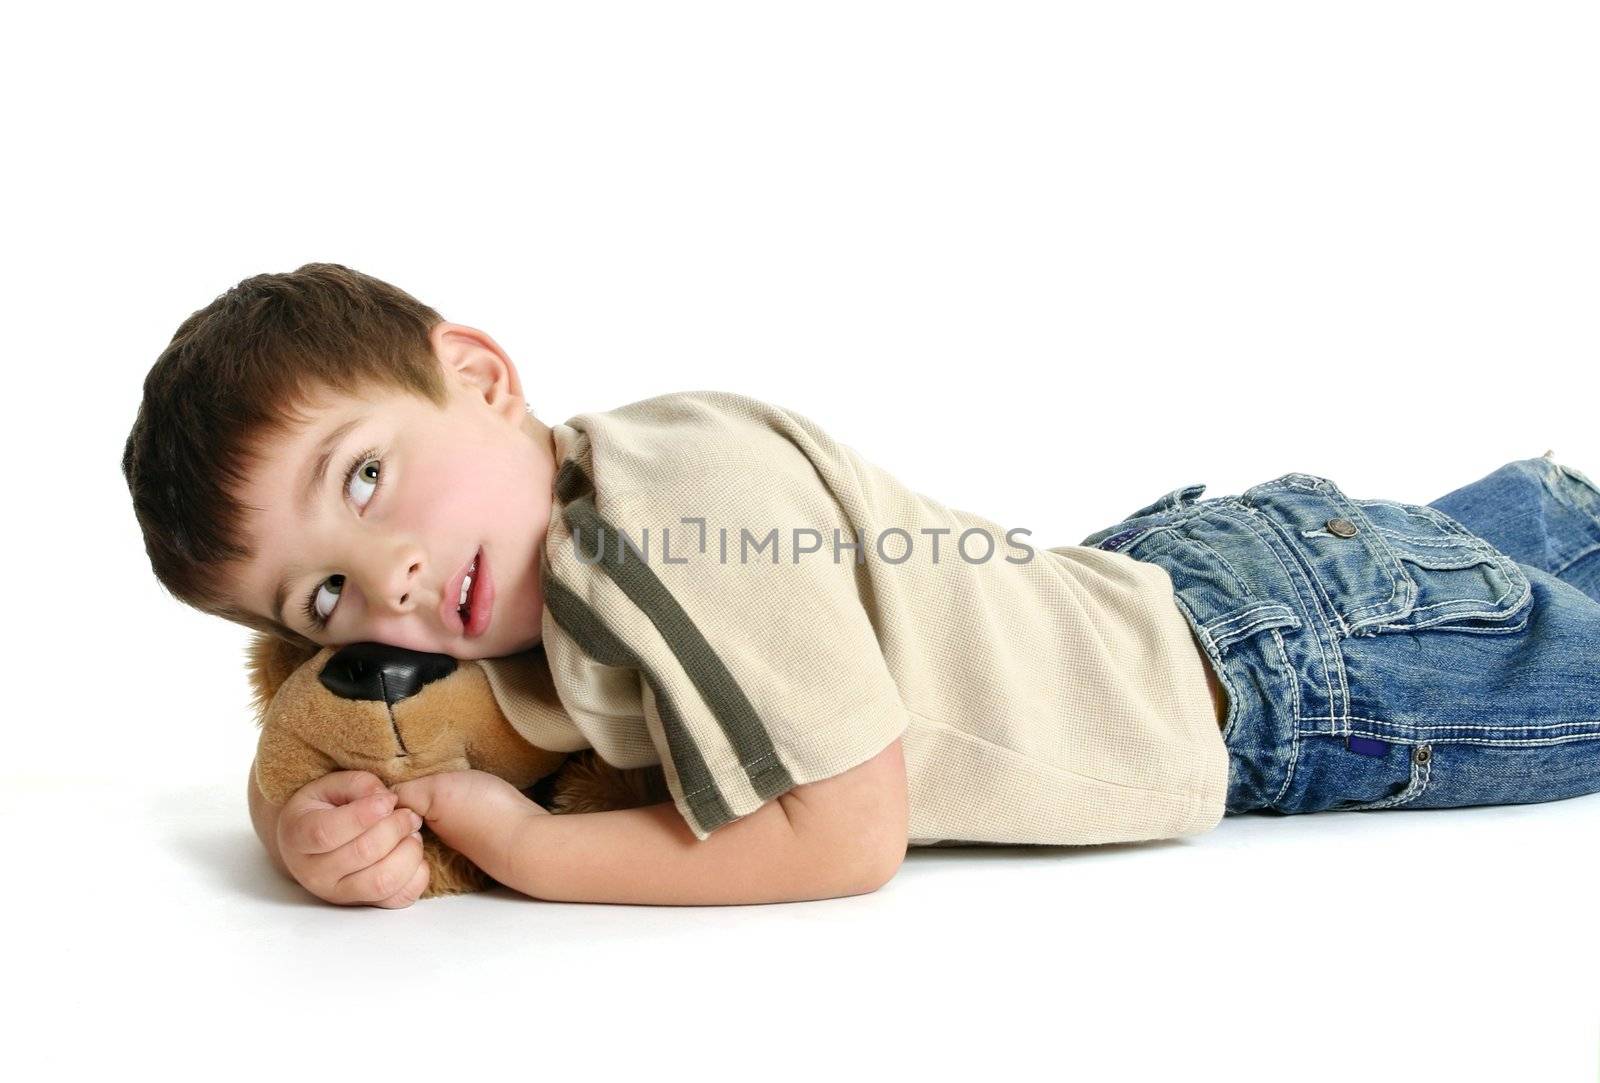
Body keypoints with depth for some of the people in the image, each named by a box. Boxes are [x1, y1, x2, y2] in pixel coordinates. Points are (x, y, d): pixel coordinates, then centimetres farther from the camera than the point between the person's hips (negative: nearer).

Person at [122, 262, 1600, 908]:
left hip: (1297, 663, -6)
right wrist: (312, 821, -22)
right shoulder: (514, 639, -12)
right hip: (1154, 589, 6)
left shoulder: (677, 507, -37)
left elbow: (850, 837, -33)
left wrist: (524, 846, -26)